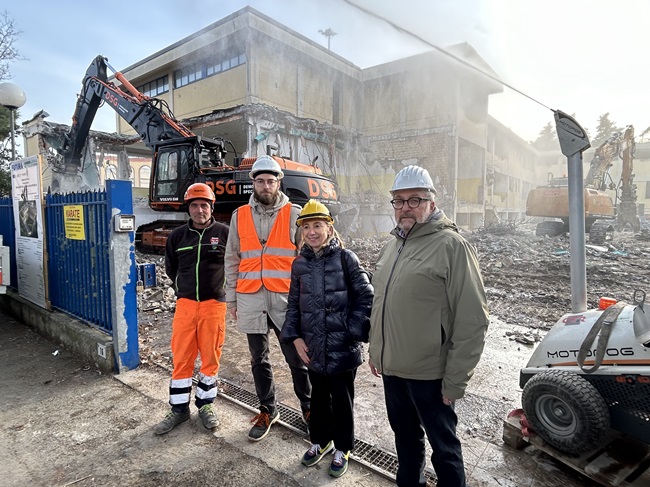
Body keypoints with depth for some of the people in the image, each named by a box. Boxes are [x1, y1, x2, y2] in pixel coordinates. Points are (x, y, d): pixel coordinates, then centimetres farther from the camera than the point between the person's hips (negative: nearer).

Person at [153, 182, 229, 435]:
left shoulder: (225, 232, -3)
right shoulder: (177, 236, 6)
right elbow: (170, 268, 21)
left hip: (214, 304, -2)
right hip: (185, 303, 2)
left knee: (210, 357, 8)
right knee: (181, 358, 7)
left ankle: (206, 404, 26)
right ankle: (179, 409, 22)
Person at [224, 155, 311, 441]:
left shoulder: (295, 214, 0)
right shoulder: (239, 216, 8)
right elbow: (232, 260, 11)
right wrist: (231, 297, 10)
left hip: (285, 298, -2)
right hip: (250, 299, 3)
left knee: (296, 358, 8)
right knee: (258, 360, 15)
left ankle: (308, 407, 29)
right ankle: (268, 410, 33)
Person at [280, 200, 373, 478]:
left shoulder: (345, 258, -9)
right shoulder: (300, 263, 3)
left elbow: (365, 297, -9)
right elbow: (293, 303, 8)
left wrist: (355, 333, -13)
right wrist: (295, 337, 0)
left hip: (342, 348, -3)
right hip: (313, 348, 4)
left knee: (342, 399, 13)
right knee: (318, 396, 20)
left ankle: (342, 449, 35)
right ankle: (320, 441, 43)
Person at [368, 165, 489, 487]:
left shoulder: (451, 246, -15)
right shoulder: (391, 246, 9)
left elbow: (472, 320, -18)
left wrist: (455, 380, -16)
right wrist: (376, 351, 17)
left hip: (429, 373, -7)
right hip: (391, 368, 7)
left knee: (443, 444, 13)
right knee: (405, 435, 25)